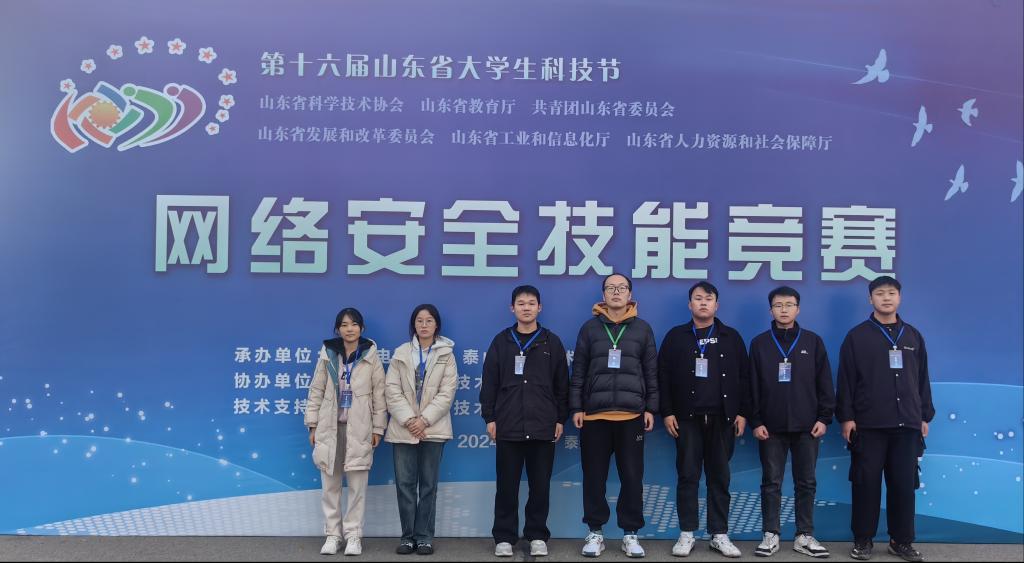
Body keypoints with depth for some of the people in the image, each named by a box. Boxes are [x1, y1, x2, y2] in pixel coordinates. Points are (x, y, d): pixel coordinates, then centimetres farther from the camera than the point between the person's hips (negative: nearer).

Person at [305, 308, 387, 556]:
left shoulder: (371, 356, 1)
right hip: (330, 426, 2)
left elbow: (379, 393, 1)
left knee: (357, 485, 2)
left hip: (359, 428, -1)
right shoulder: (328, 354, 4)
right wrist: (313, 425, 3)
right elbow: (316, 391, 7)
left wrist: (378, 428, -2)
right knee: (330, 484, 6)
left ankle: (354, 536, 12)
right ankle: (332, 535, 18)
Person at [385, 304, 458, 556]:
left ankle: (424, 536, 12)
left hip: (432, 428, -1)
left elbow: (447, 393, -4)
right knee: (405, 484, 2)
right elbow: (393, 391, -1)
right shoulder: (401, 353, 7)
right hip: (404, 429, 1)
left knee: (428, 484, 4)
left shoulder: (446, 354, 4)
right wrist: (408, 420, -12)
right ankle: (408, 535, 11)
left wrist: (424, 420, -13)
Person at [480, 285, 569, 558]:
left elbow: (561, 384, 7)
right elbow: (489, 383, 5)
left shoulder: (552, 342, 6)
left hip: (543, 428, 0)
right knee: (507, 486, 5)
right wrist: (489, 417, 1)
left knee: (540, 486, 6)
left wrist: (561, 419, 4)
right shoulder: (501, 341, 6)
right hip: (508, 427, 0)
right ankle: (504, 536, 16)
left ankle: (537, 536, 18)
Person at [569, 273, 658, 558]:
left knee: (632, 476, 4)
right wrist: (576, 408, -1)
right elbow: (578, 371, 5)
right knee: (594, 477, 5)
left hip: (632, 415, 0)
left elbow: (651, 372, 8)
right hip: (594, 415, 0)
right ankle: (595, 532, 17)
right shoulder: (590, 327, 6)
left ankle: (630, 533, 17)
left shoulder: (642, 328, 8)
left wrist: (651, 408, 3)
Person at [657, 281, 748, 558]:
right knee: (688, 476, 3)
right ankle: (687, 534, 11)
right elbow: (664, 377, 1)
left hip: (722, 418, 1)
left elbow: (743, 378, 6)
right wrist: (667, 412, -5)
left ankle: (719, 535, 14)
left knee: (719, 477, 6)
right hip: (687, 418, -1)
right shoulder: (676, 336, 4)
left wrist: (742, 413, 0)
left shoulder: (731, 337, 8)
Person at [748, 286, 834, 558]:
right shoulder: (759, 343, 3)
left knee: (806, 482, 7)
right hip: (771, 426, -1)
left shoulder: (813, 341, 5)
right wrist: (755, 421, -4)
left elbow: (824, 383, 5)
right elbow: (752, 386, 1)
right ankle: (770, 535, 13)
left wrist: (824, 417, -1)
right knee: (771, 482, 5)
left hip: (807, 426, 1)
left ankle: (804, 536, 17)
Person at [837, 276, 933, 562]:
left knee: (904, 483, 5)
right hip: (869, 424, -3)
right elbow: (846, 380, -1)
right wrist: (846, 417, -6)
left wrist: (925, 416, 11)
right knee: (866, 482, 1)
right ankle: (863, 539, 11)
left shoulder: (913, 336, 11)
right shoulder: (857, 336, 1)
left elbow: (922, 379, 14)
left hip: (907, 424, 3)